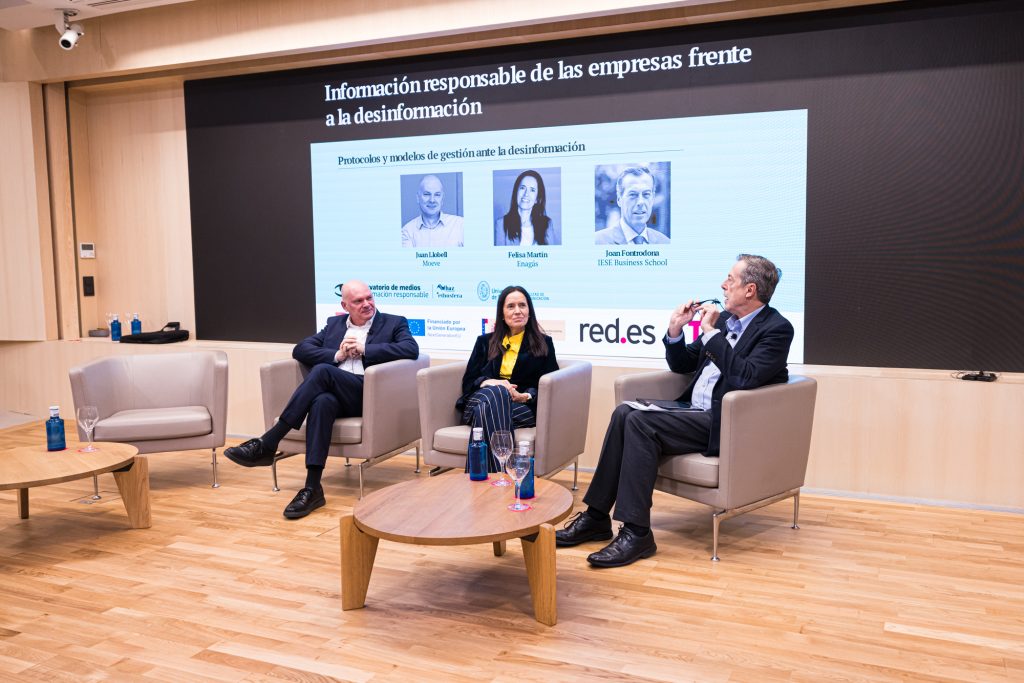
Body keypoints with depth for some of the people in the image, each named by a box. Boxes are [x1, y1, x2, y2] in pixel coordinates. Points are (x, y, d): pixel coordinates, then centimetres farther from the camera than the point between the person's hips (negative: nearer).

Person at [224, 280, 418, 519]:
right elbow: (300, 349, 14)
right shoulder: (334, 324, 25)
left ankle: (266, 445, -28)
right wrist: (337, 355, -3)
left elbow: (411, 349, -7)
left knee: (322, 371, -31)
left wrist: (364, 349, -10)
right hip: (334, 394, 3)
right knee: (322, 402, -36)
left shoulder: (394, 323, 13)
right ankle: (312, 488, -36)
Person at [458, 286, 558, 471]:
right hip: (480, 398, 1)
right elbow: (469, 380, 14)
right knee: (496, 392, -38)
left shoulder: (543, 343, 18)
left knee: (486, 409, -37)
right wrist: (489, 382, -11)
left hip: (525, 407, -1)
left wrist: (528, 396, -15)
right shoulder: (485, 342, 23)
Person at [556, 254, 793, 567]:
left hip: (724, 424, -8)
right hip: (695, 411, 8)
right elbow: (681, 365, 20)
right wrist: (675, 329, 2)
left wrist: (711, 332, -18)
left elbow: (746, 378, -23)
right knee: (624, 412, -14)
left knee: (641, 423, -25)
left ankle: (637, 532, -21)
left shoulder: (777, 329, -7)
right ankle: (596, 517, -10)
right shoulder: (724, 319, 16)